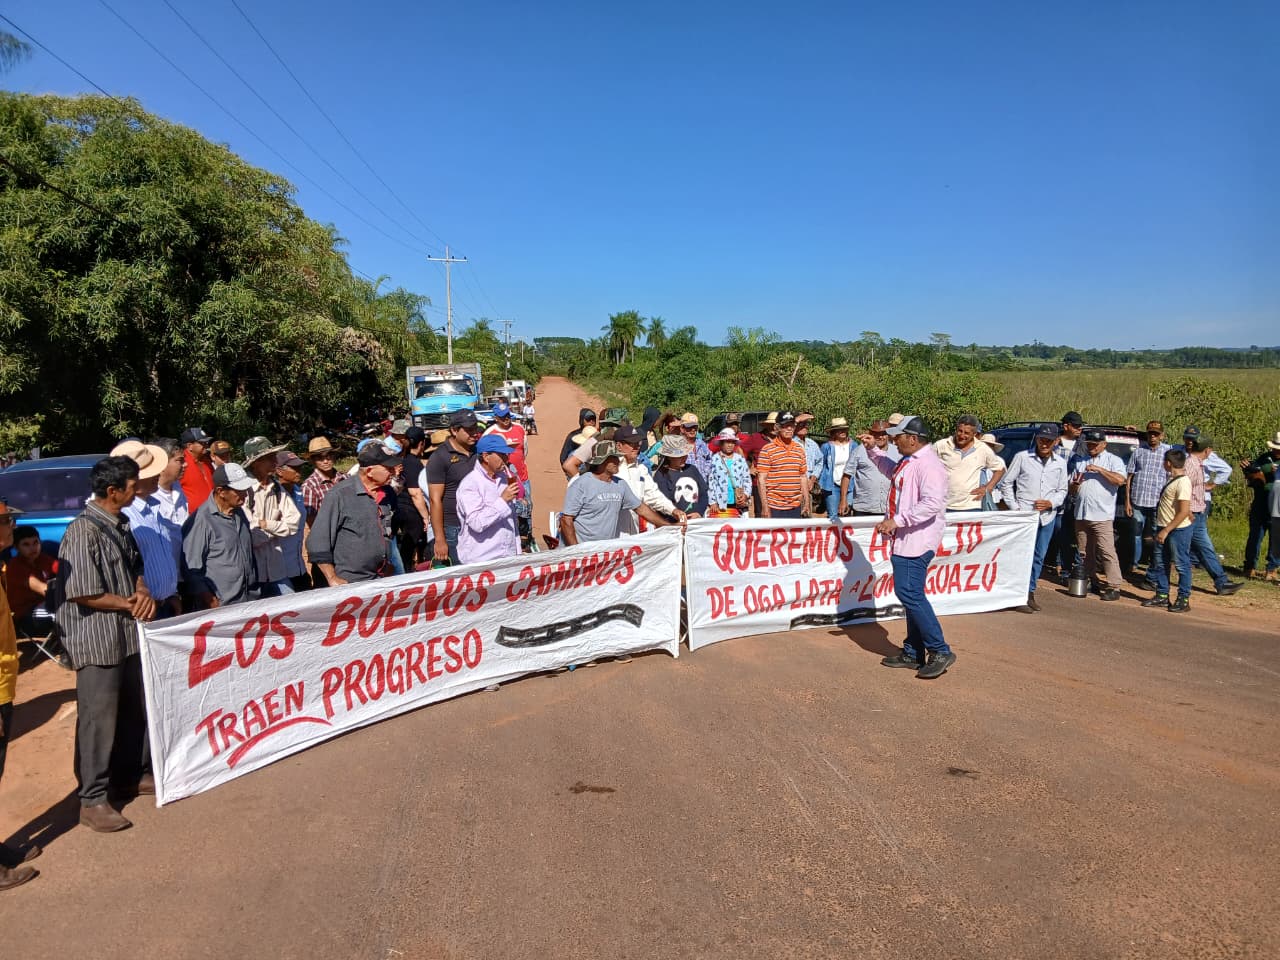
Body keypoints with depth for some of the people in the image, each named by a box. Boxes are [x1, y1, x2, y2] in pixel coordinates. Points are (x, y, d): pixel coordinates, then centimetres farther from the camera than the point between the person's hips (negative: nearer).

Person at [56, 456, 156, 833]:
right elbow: (83, 593, -20)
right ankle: (93, 801, 12)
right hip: (97, 639, -8)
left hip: (129, 634, 9)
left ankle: (132, 775, 34)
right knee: (99, 719, 0)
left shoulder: (121, 524, 8)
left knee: (135, 711, 18)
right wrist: (131, 605, -10)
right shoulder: (83, 531, -18)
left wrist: (143, 593, -2)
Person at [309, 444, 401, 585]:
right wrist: (333, 579, -12)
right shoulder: (339, 495, -13)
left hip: (383, 580, 6)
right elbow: (317, 542, -12)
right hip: (349, 584, -5)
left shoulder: (388, 494, 6)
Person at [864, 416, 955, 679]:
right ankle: (913, 653, 23)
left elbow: (932, 504, -29)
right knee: (909, 594, 14)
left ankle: (940, 652, -2)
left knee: (910, 593, -12)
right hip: (904, 539, 11)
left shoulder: (928, 464, -18)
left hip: (917, 539, -11)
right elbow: (891, 469, 39)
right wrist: (872, 450, 29)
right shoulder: (908, 461, 14)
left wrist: (896, 520, -29)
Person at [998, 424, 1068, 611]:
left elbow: (1062, 490, 15)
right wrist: (1014, 507, -6)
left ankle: (1030, 592, 24)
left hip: (1047, 517, 4)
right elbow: (1006, 483, 1)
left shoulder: (1060, 463, 8)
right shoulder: (1022, 457, -4)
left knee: (1039, 557, 12)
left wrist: (1050, 503, -6)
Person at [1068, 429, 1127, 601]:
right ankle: (1091, 581, 19)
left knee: (1107, 551, -10)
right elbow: (1070, 489, 20)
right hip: (1081, 515, 5)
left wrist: (1099, 469, -15)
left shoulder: (1113, 460, 5)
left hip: (1102, 515, -5)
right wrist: (1074, 485, -2)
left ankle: (1113, 587, -8)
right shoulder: (1079, 461, 19)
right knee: (1085, 552, 9)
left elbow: (1120, 479, -15)